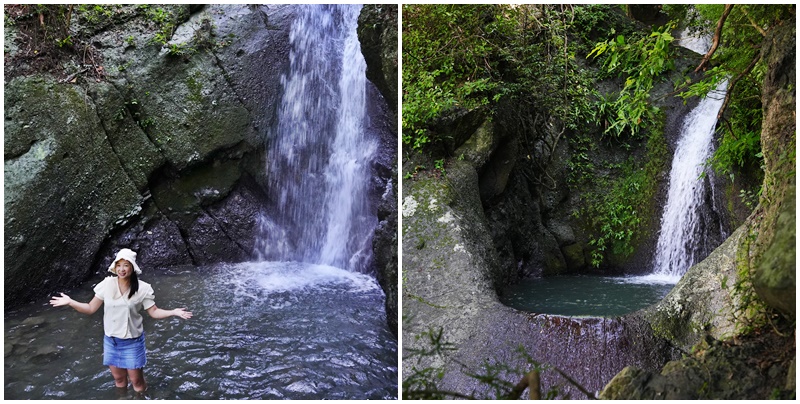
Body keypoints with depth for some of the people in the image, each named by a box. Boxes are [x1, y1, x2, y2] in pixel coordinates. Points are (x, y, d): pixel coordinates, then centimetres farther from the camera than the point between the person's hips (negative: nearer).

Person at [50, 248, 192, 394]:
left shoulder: (142, 288, -13)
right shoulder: (107, 285, -8)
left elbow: (154, 312, -7)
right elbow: (91, 308, -1)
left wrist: (173, 312, -21)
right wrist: (70, 302, -11)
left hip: (132, 342, -2)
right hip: (111, 341, 3)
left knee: (136, 381, 6)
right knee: (119, 379, 18)